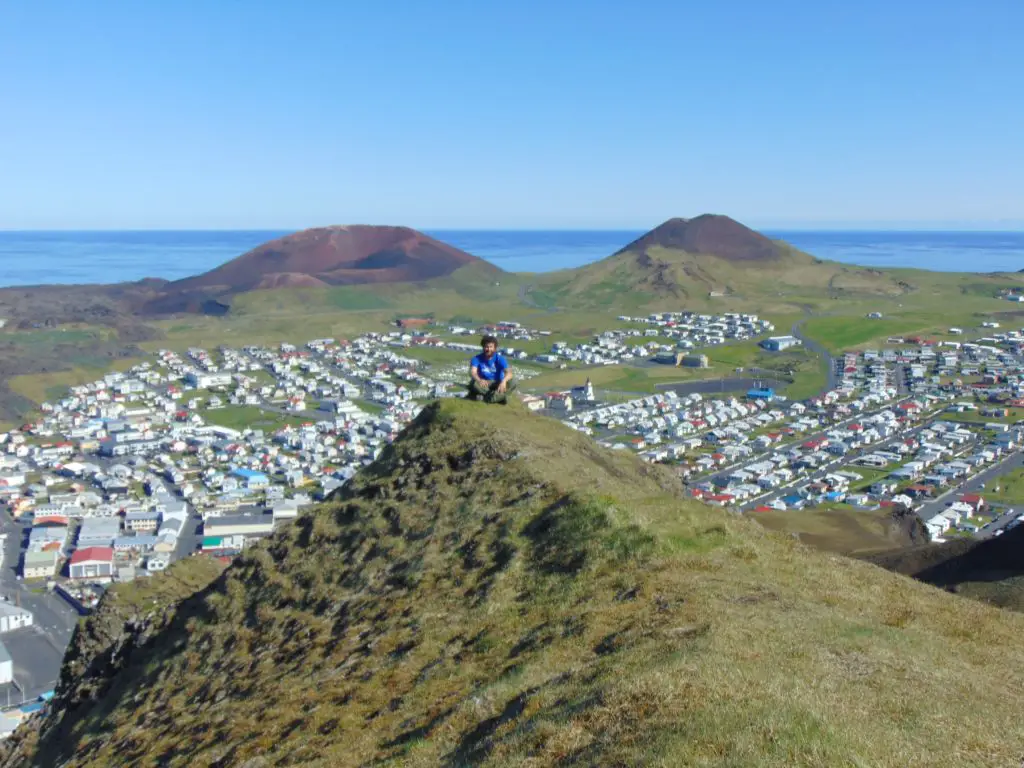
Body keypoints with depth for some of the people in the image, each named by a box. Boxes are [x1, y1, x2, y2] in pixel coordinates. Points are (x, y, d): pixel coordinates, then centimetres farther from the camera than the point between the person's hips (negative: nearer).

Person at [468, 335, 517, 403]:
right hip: (484, 385, 0)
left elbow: (509, 372, -21)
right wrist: (479, 380, -49)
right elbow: (472, 372, -25)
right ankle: (500, 396, -25)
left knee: (512, 382, -28)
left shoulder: (500, 358, -6)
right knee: (474, 383, -34)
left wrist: (504, 381, -45)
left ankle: (489, 398, -31)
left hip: (497, 385, 0)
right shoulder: (477, 359, -7)